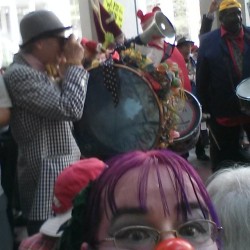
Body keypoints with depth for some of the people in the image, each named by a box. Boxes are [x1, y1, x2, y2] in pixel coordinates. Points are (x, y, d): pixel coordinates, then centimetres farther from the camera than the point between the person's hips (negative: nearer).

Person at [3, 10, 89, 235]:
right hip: (47, 182, -9)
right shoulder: (19, 75, -16)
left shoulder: (41, 73, 14)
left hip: (64, 174, 10)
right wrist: (74, 65, -11)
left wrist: (67, 70, 11)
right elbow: (70, 108, -23)